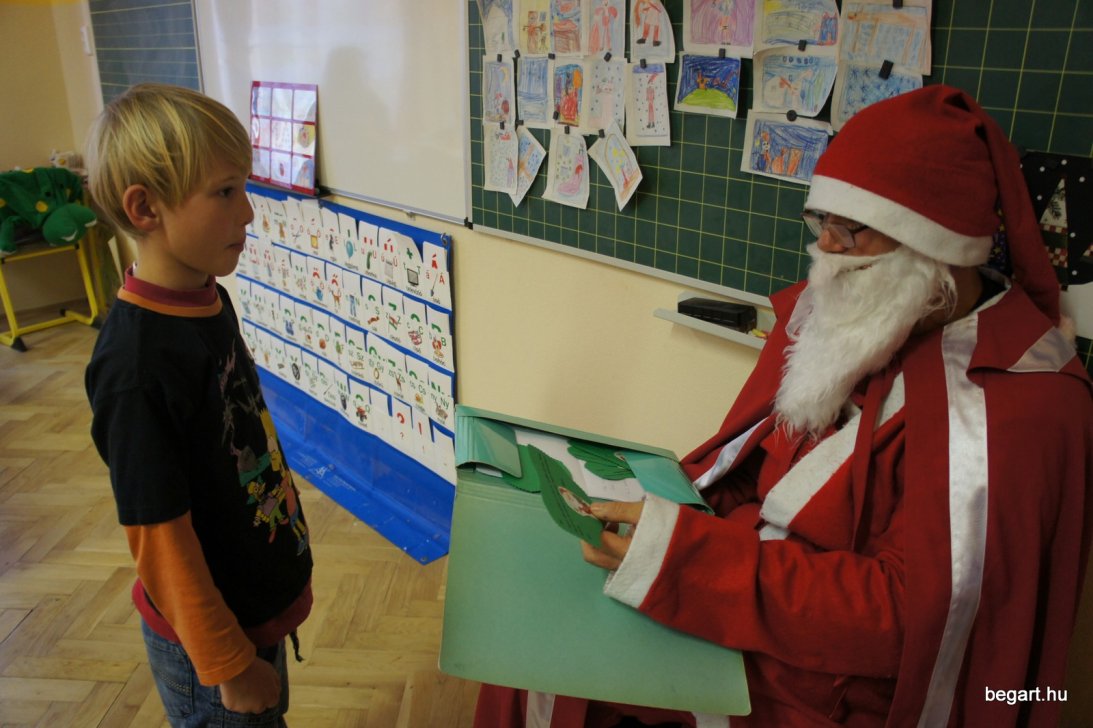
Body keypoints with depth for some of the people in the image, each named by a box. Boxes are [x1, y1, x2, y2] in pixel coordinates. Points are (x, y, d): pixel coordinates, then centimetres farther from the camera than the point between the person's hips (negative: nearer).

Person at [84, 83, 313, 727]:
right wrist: (228, 666, -15)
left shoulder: (209, 299, -5)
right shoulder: (137, 365, -31)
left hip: (261, 596, 8)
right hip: (207, 634, -7)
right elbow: (160, 537, -24)